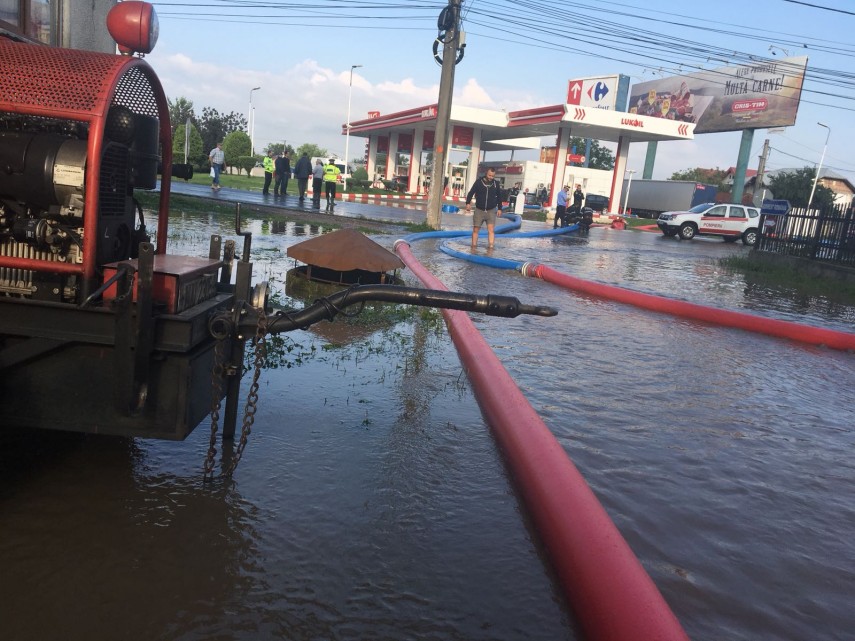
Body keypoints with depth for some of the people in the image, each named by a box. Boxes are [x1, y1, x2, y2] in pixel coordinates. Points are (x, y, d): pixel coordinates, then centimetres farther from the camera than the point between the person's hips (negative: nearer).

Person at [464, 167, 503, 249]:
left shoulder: (496, 184, 3)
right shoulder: (479, 182, -4)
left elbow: (499, 197, 14)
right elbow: (471, 193, -3)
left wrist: (499, 208, 12)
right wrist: (468, 203, -15)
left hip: (491, 211, 1)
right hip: (479, 210, 0)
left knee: (491, 229, -10)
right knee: (475, 229, 4)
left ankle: (490, 247, -11)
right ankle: (474, 246, 14)